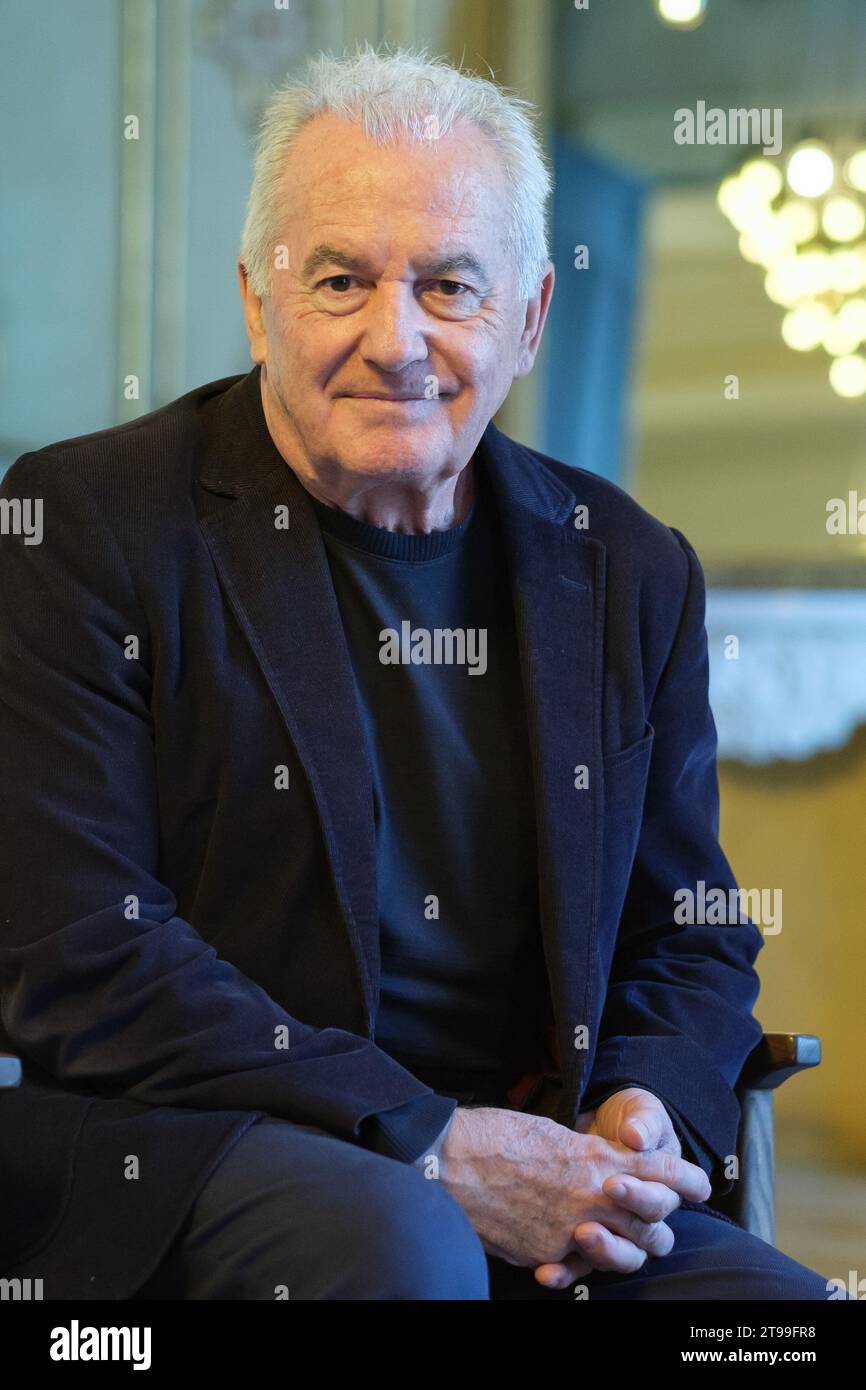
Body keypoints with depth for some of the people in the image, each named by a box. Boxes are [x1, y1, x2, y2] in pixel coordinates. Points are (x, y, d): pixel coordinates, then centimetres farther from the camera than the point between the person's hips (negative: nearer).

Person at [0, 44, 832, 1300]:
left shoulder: (631, 572, 10)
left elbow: (693, 945, 18)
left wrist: (645, 1116, -6)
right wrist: (427, 1144, -18)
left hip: (542, 1193, 4)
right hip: (176, 1156, -4)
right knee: (396, 1238, -34)